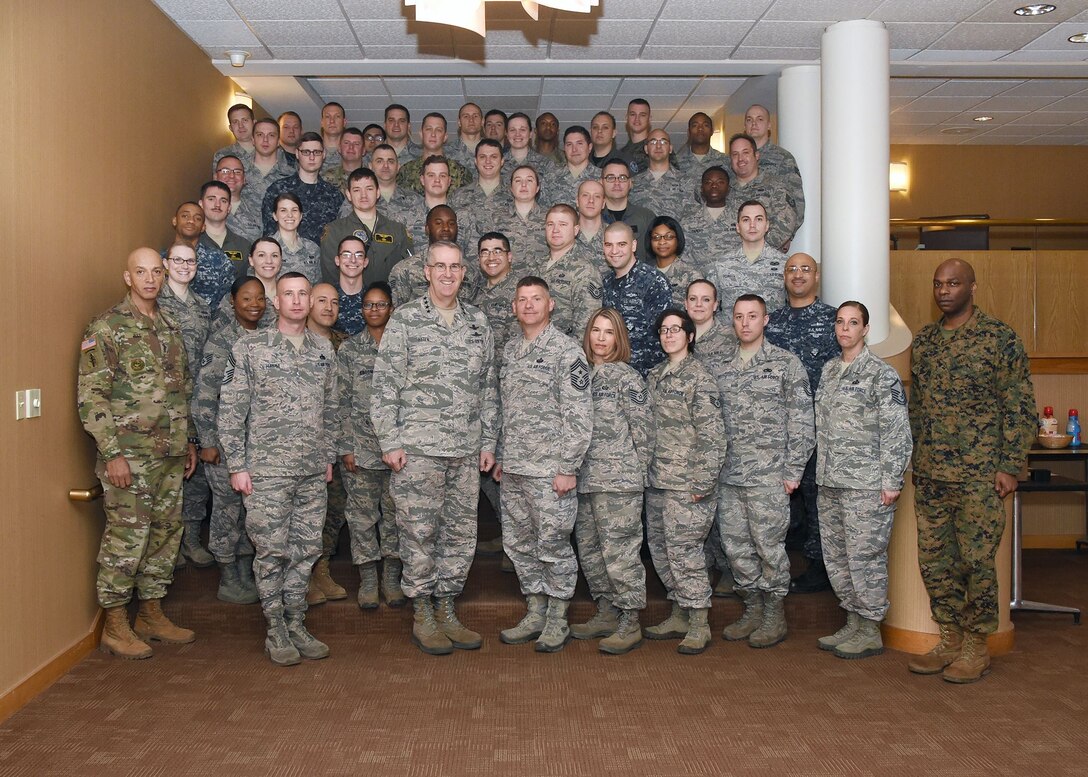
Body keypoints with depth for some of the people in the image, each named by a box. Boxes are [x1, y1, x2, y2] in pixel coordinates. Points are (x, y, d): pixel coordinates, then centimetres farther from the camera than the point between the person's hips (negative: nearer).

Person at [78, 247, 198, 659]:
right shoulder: (107, 327, -8)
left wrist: (188, 441, 17)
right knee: (126, 537, -1)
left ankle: (152, 614, 25)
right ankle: (115, 625, 12)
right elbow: (90, 396, -13)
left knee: (166, 533, 12)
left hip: (170, 455, 7)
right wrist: (112, 453, -17)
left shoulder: (170, 327, 14)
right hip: (130, 455, -7)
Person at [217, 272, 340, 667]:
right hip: (267, 469, -4)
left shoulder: (324, 349, 10)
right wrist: (237, 465, -8)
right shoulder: (250, 346, -3)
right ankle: (276, 631, 15)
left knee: (306, 549, 9)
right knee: (272, 550, 2)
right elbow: (231, 409, -4)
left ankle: (296, 624, 22)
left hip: (313, 471, 4)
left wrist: (328, 457, 15)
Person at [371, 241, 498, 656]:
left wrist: (488, 441, 10)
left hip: (466, 450, 4)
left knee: (461, 533, 9)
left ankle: (447, 610, 23)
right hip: (417, 449, -4)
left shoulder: (478, 322, 11)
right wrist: (390, 442, -9)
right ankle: (423, 616, 16)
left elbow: (488, 387, 14)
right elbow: (385, 384, -4)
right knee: (419, 533, 2)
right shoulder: (405, 318, -1)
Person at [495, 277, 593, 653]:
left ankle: (557, 621, 16)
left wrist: (568, 467, -17)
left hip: (550, 470, -7)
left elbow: (579, 414, -13)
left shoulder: (566, 350, -9)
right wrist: (501, 457, 16)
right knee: (519, 544, 13)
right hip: (513, 469, 7)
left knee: (552, 545, 1)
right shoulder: (510, 350, 13)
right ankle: (535, 614, 26)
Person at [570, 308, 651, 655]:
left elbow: (642, 429, -5)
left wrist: (635, 471, -3)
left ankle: (630, 624, 5)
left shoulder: (627, 378, -6)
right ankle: (606, 614, 27)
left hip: (618, 481, -8)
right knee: (589, 551, 14)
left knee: (619, 552, -5)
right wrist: (574, 470, 12)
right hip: (585, 480, 8)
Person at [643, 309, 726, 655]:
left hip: (685, 484, -8)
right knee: (660, 548, 13)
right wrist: (646, 470, 14)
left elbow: (711, 435, -15)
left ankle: (699, 625, 7)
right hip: (657, 481, 8)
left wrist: (702, 484, -18)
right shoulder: (655, 375, 13)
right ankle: (679, 614, 26)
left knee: (684, 550, -5)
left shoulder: (699, 378, -11)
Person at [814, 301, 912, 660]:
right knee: (836, 557, 12)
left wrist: (891, 482, -15)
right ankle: (854, 621, 26)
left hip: (866, 484, -7)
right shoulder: (829, 371, 14)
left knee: (865, 556, -2)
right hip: (830, 483, 7)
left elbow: (897, 432, -11)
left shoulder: (881, 374, -7)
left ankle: (871, 632, 11)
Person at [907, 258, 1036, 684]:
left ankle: (977, 647, 16)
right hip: (930, 474, 5)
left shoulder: (999, 338, -4)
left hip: (978, 475, -5)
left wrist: (1010, 467, -10)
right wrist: (914, 458, 13)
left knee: (977, 560, 1)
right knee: (934, 560, 10)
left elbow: (1021, 407, -5)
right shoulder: (924, 340, 11)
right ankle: (950, 639, 24)